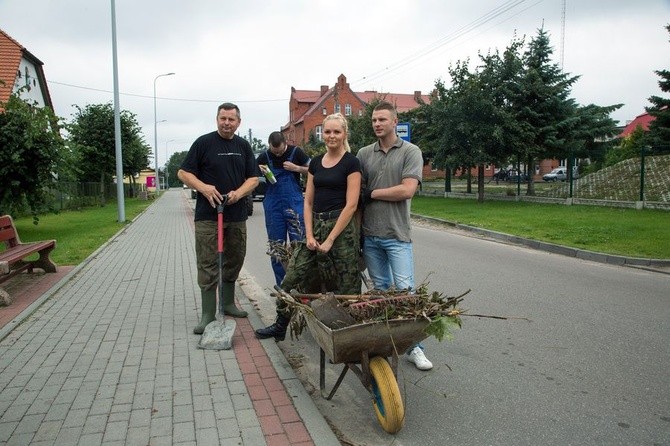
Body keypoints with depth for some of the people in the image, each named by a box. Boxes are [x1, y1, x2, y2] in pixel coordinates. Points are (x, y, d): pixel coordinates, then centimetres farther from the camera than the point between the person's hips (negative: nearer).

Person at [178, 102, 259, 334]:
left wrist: (238, 193, -11)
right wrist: (204, 187, -18)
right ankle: (208, 315, 3)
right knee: (208, 266, -3)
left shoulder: (244, 146, 11)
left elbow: (253, 178, 9)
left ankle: (228, 303, 30)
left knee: (234, 261, 13)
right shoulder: (204, 142, -1)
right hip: (208, 214, -4)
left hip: (237, 215, 5)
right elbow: (184, 173, -1)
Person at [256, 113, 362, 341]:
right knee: (293, 275, 5)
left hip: (341, 227, -5)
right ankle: (280, 326, 19)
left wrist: (330, 240, -13)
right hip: (316, 224, 6)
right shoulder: (315, 162, 11)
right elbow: (308, 201, 10)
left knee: (342, 287, 2)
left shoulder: (351, 162, -6)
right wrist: (309, 234, -1)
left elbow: (351, 204, -12)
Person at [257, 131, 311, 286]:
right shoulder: (264, 157, 5)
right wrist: (259, 171, -9)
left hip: (294, 204, -2)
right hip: (273, 205, 2)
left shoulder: (296, 152, -1)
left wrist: (296, 168, -12)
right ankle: (280, 285, 17)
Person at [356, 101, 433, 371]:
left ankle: (414, 347, 7)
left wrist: (372, 193, -6)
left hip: (397, 235, -4)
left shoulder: (410, 152, -1)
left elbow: (407, 190, -13)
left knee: (404, 290, -5)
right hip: (369, 235, 4)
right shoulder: (364, 154, 10)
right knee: (380, 289, 12)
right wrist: (355, 230, 6)